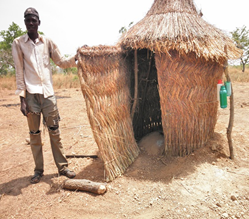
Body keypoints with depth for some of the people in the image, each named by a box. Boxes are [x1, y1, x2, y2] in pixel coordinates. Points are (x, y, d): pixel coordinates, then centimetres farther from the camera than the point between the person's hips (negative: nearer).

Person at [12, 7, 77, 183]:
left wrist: (77, 58, -5)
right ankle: (38, 170, 18)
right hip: (31, 94, -1)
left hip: (48, 93, 2)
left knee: (54, 131, 4)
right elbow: (19, 72, -1)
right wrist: (22, 98, -7)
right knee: (34, 134, 5)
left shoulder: (47, 42, 9)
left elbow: (62, 62, 13)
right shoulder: (18, 43, 4)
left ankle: (62, 166, 14)